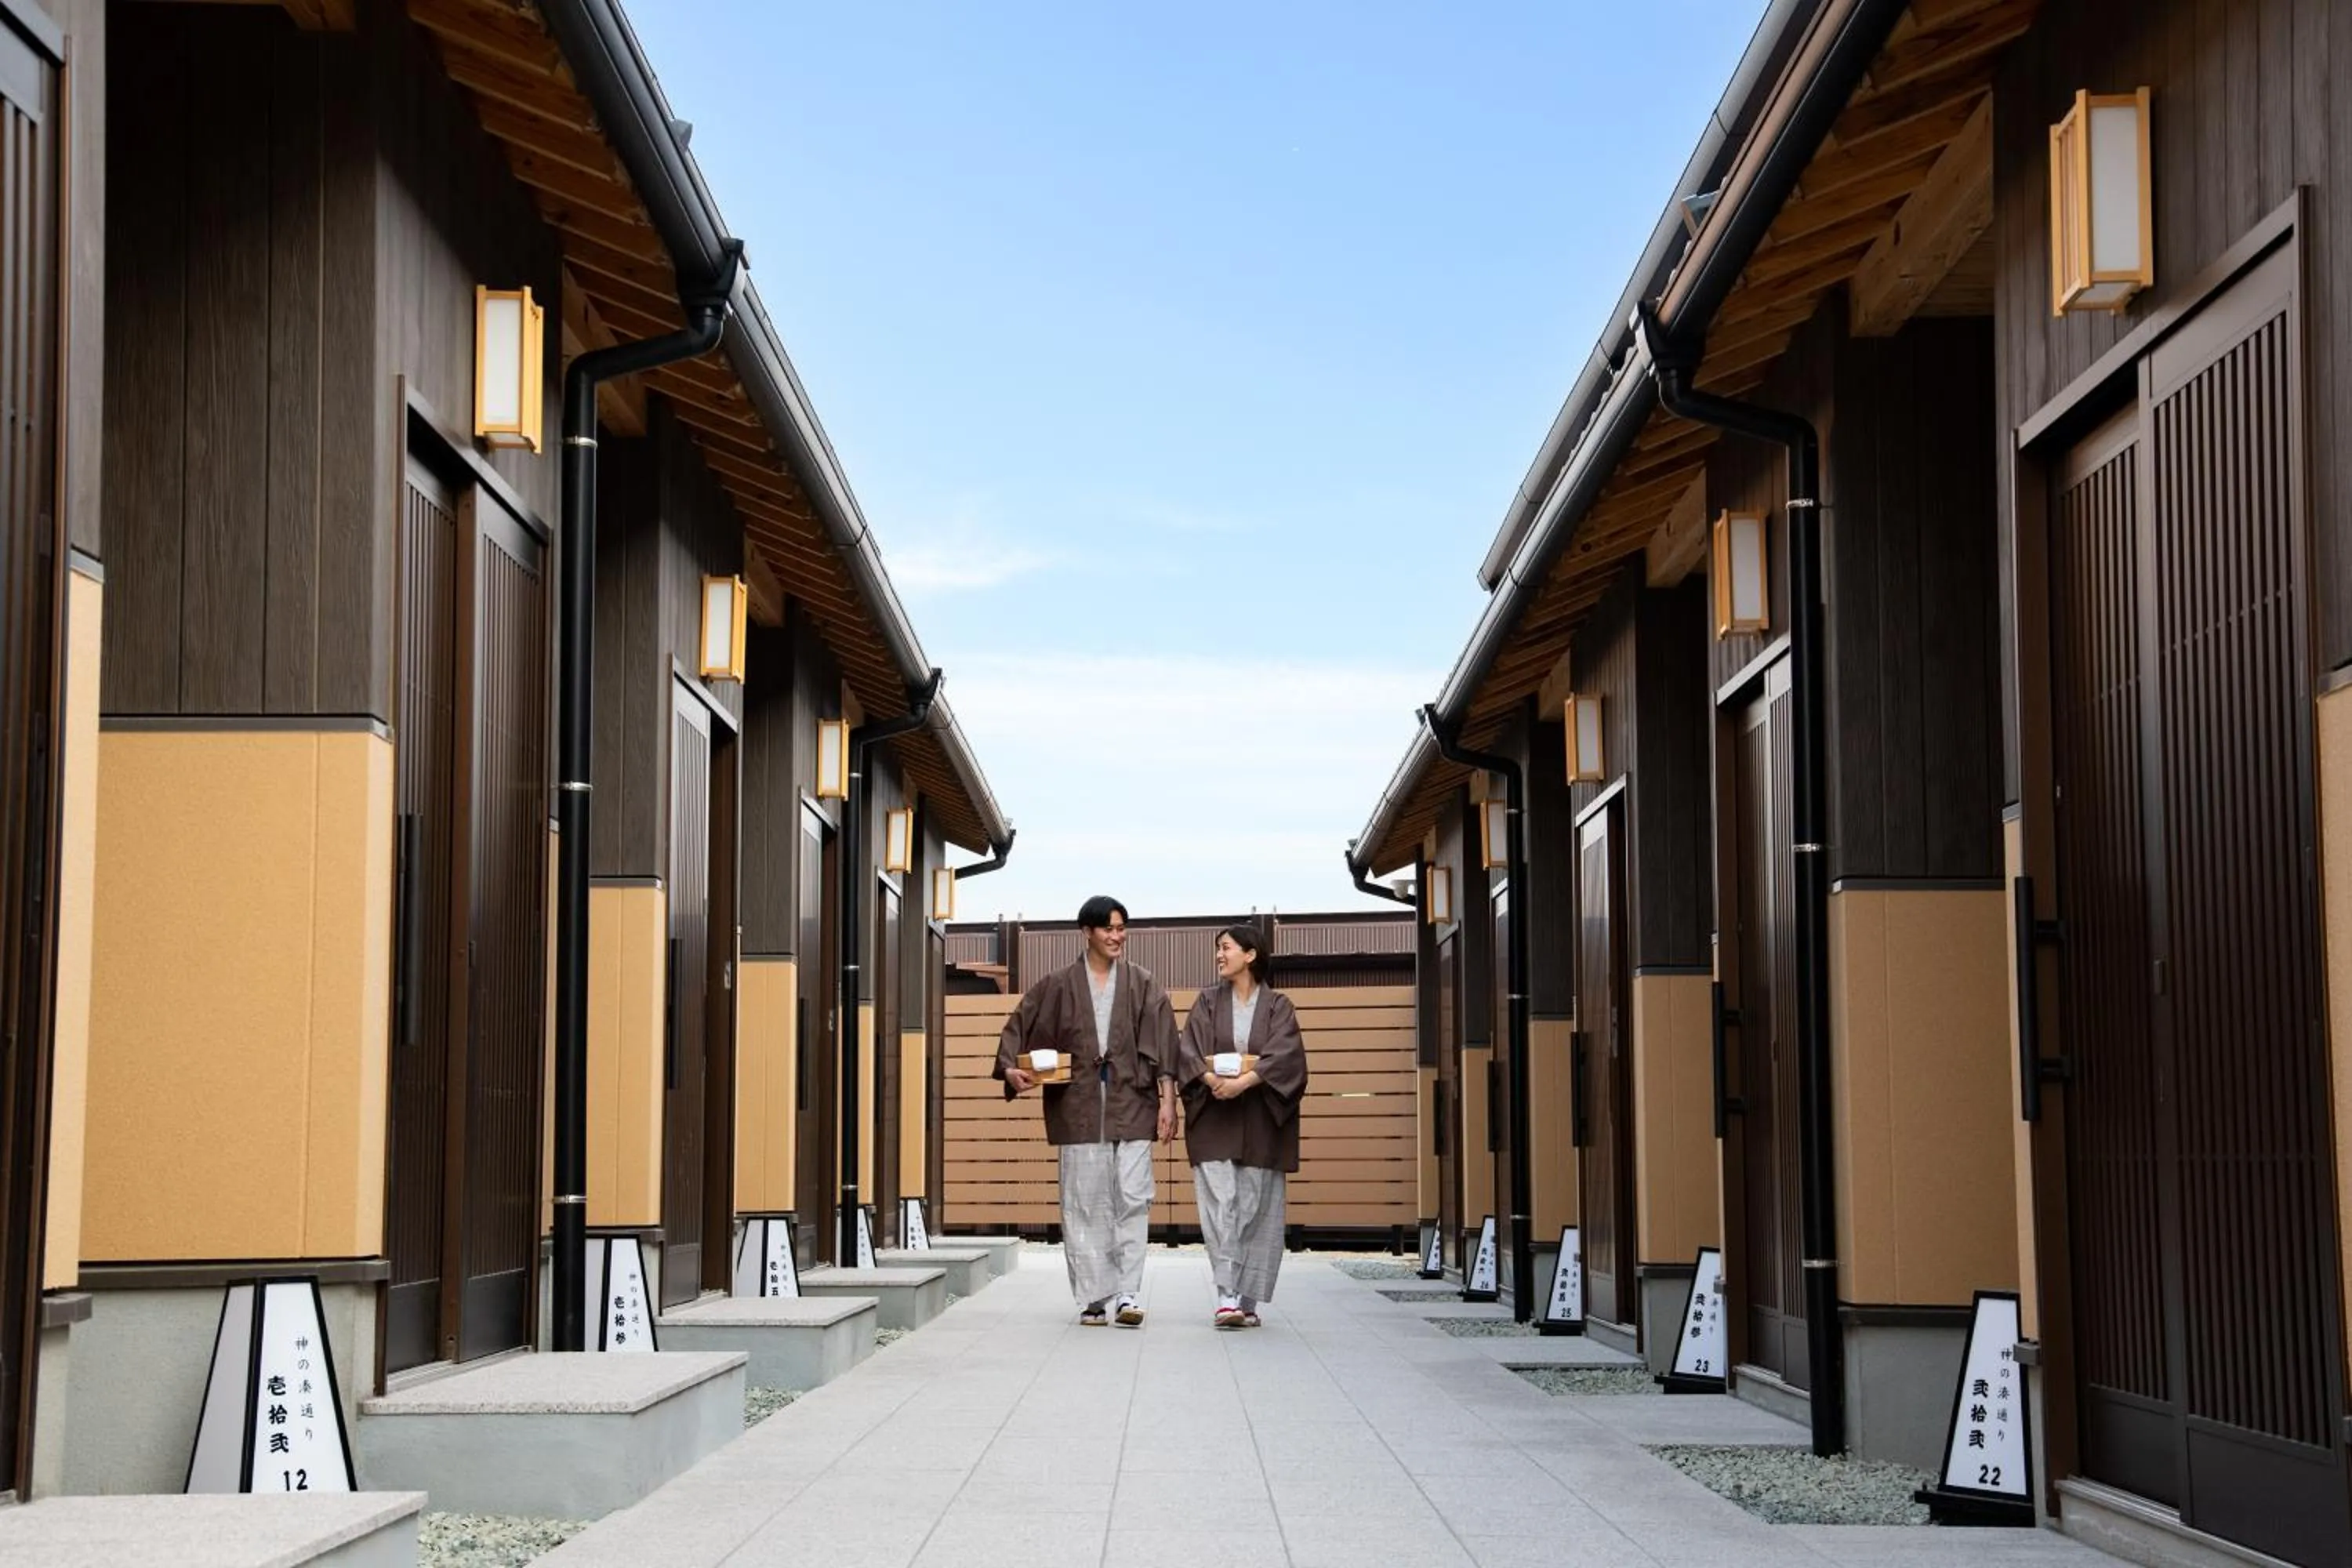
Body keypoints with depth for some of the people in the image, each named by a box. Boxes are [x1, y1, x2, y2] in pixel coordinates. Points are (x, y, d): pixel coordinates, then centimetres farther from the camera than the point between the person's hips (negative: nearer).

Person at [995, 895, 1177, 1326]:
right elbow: (1017, 1027, 11)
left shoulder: (1142, 985, 8)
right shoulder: (1059, 986, 9)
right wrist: (1011, 1068, -7)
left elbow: (1162, 1045, 3)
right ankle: (1093, 1299, 6)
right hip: (1079, 1107, 1)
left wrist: (1167, 1101, -4)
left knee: (1133, 1200, -8)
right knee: (1084, 1204, 1)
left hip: (1131, 1103, -1)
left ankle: (1129, 1295, -6)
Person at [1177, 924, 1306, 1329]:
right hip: (1214, 1120, 1)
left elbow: (1286, 1054, -10)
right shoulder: (1208, 1002, 10)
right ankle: (1228, 1297, -16)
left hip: (1260, 1123, 0)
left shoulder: (1278, 1006, 5)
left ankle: (1247, 1300, 8)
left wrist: (1245, 1081, -24)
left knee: (1256, 1211, 1)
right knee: (1220, 1206, -10)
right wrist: (1212, 1079, -21)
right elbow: (1188, 1049, -2)